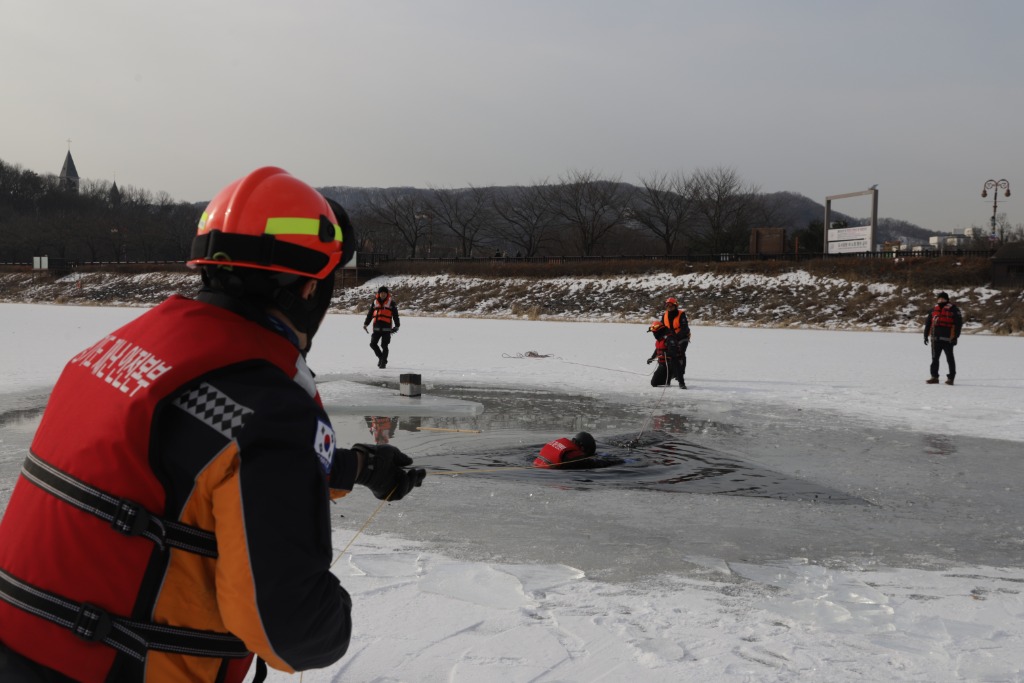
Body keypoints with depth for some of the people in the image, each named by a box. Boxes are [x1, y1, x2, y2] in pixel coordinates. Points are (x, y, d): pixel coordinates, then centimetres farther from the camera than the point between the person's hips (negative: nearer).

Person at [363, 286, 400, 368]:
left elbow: (395, 315, 6)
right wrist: (366, 324, 12)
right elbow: (370, 313, 18)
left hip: (386, 327, -3)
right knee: (373, 344, -1)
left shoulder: (391, 302, 4)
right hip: (377, 327, 3)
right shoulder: (375, 301, 12)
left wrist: (396, 326, 0)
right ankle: (381, 357, 20)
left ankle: (383, 362, 4)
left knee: (384, 346, -4)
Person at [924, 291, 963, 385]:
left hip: (947, 339, -5)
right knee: (935, 358, 9)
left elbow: (959, 323, -5)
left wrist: (955, 337, -11)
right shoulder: (934, 310, 14)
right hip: (935, 339, 5)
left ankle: (951, 377, 6)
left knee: (950, 359, 1)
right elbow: (928, 323, 17)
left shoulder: (953, 310, -2)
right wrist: (926, 336, 13)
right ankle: (934, 377, 16)